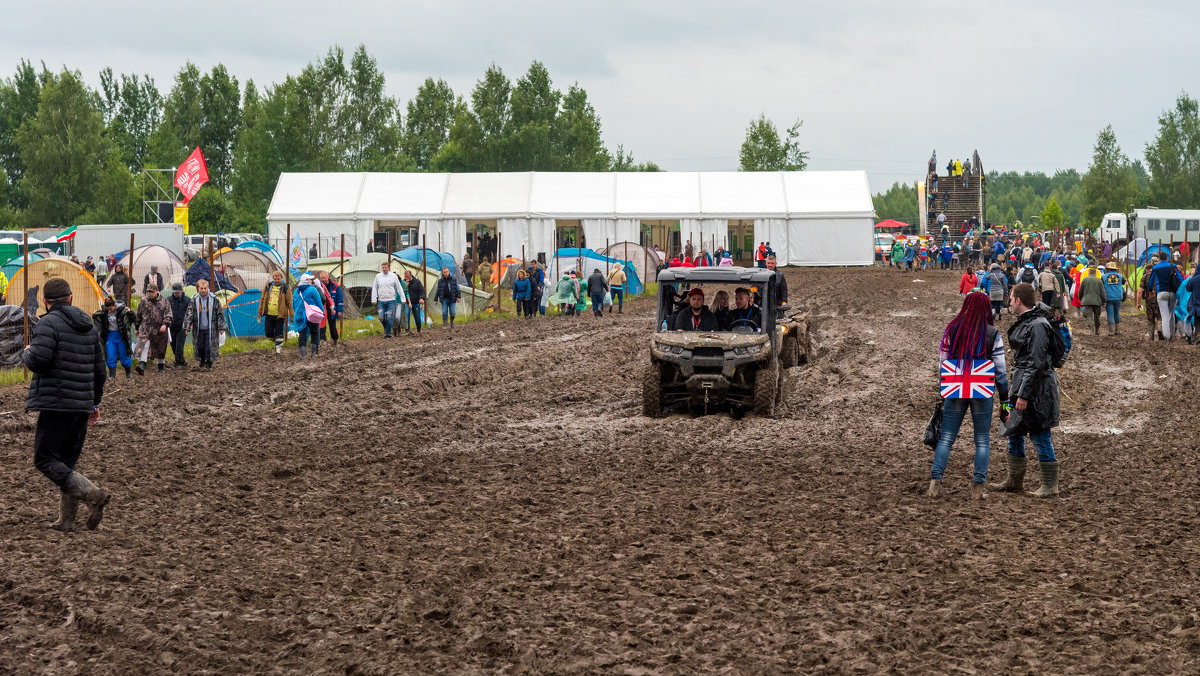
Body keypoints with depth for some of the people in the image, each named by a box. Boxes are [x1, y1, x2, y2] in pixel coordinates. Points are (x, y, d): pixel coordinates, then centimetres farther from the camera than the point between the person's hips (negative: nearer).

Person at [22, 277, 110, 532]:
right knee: (67, 462, 14)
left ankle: (92, 494, -19)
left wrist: (27, 352, 3)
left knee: (45, 459, -3)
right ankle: (66, 519, 11)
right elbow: (99, 368, 16)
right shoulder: (89, 326, 13)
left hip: (57, 403, -7)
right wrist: (95, 401, 26)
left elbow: (38, 360, -21)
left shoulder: (48, 324, -10)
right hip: (82, 404, 7)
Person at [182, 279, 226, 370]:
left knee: (209, 346, -3)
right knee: (200, 346, 7)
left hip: (210, 329, -2)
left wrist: (221, 327, -2)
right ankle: (202, 361, 31)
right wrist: (187, 327, -3)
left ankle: (208, 364, 10)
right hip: (198, 329, 2)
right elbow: (188, 314, 3)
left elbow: (220, 314, 1)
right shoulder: (194, 300, -1)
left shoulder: (214, 299, -4)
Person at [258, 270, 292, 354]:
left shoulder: (285, 288, -3)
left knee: (279, 334, -1)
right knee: (268, 333, 4)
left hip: (280, 315, -3)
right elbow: (262, 299, 15)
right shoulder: (268, 286, 6)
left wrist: (292, 316, -4)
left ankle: (278, 348, 12)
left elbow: (290, 303, -1)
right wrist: (260, 311, 13)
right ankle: (276, 342, 30)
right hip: (269, 314, 4)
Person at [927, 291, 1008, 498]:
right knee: (982, 440, 8)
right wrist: (1004, 397, 5)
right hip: (982, 393, -1)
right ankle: (977, 487, 5)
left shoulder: (952, 330, -1)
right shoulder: (992, 334, -5)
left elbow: (942, 363, 3)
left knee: (946, 437, 8)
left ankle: (935, 482, 1)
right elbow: (1000, 370, -4)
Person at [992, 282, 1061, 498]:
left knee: (1040, 436, -3)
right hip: (1021, 384, 10)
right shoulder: (1024, 322, 12)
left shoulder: (1038, 326, -18)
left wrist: (1023, 394, -22)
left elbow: (1036, 363, -22)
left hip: (1036, 388, -10)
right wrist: (1015, 388, 21)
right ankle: (1015, 481, 25)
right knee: (1014, 433, 15)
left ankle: (1050, 485, 6)